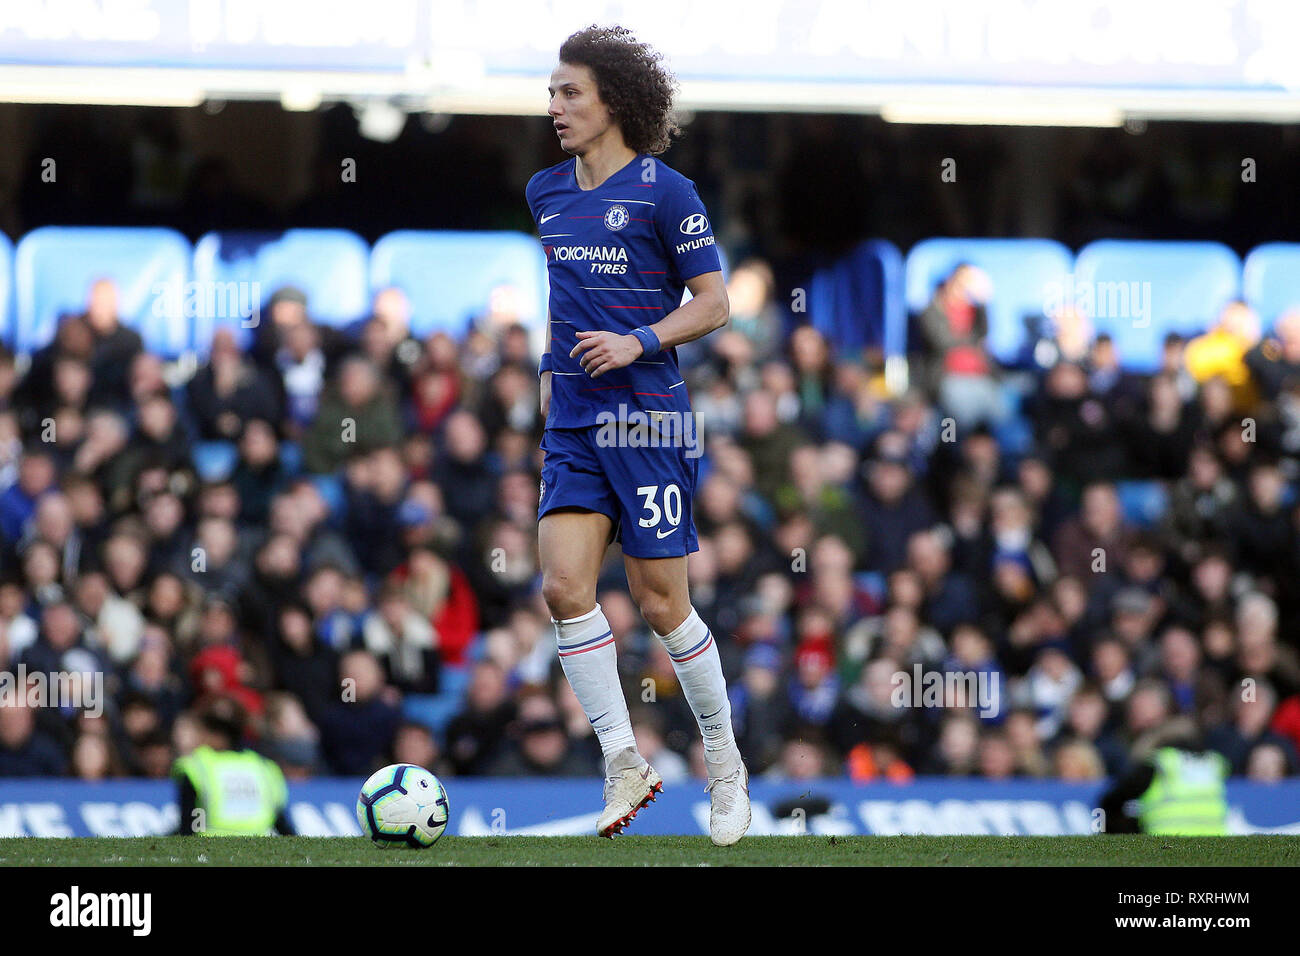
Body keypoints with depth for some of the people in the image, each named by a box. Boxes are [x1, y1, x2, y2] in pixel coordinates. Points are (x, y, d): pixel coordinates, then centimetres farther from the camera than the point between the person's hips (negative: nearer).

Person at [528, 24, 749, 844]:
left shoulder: (664, 193, -7)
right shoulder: (546, 192, 12)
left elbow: (714, 302, -5)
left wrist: (638, 342, -18)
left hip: (649, 417, -5)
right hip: (573, 423, 5)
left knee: (662, 605, -1)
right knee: (565, 588, -11)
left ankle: (725, 762, 17)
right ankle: (625, 761, -2)